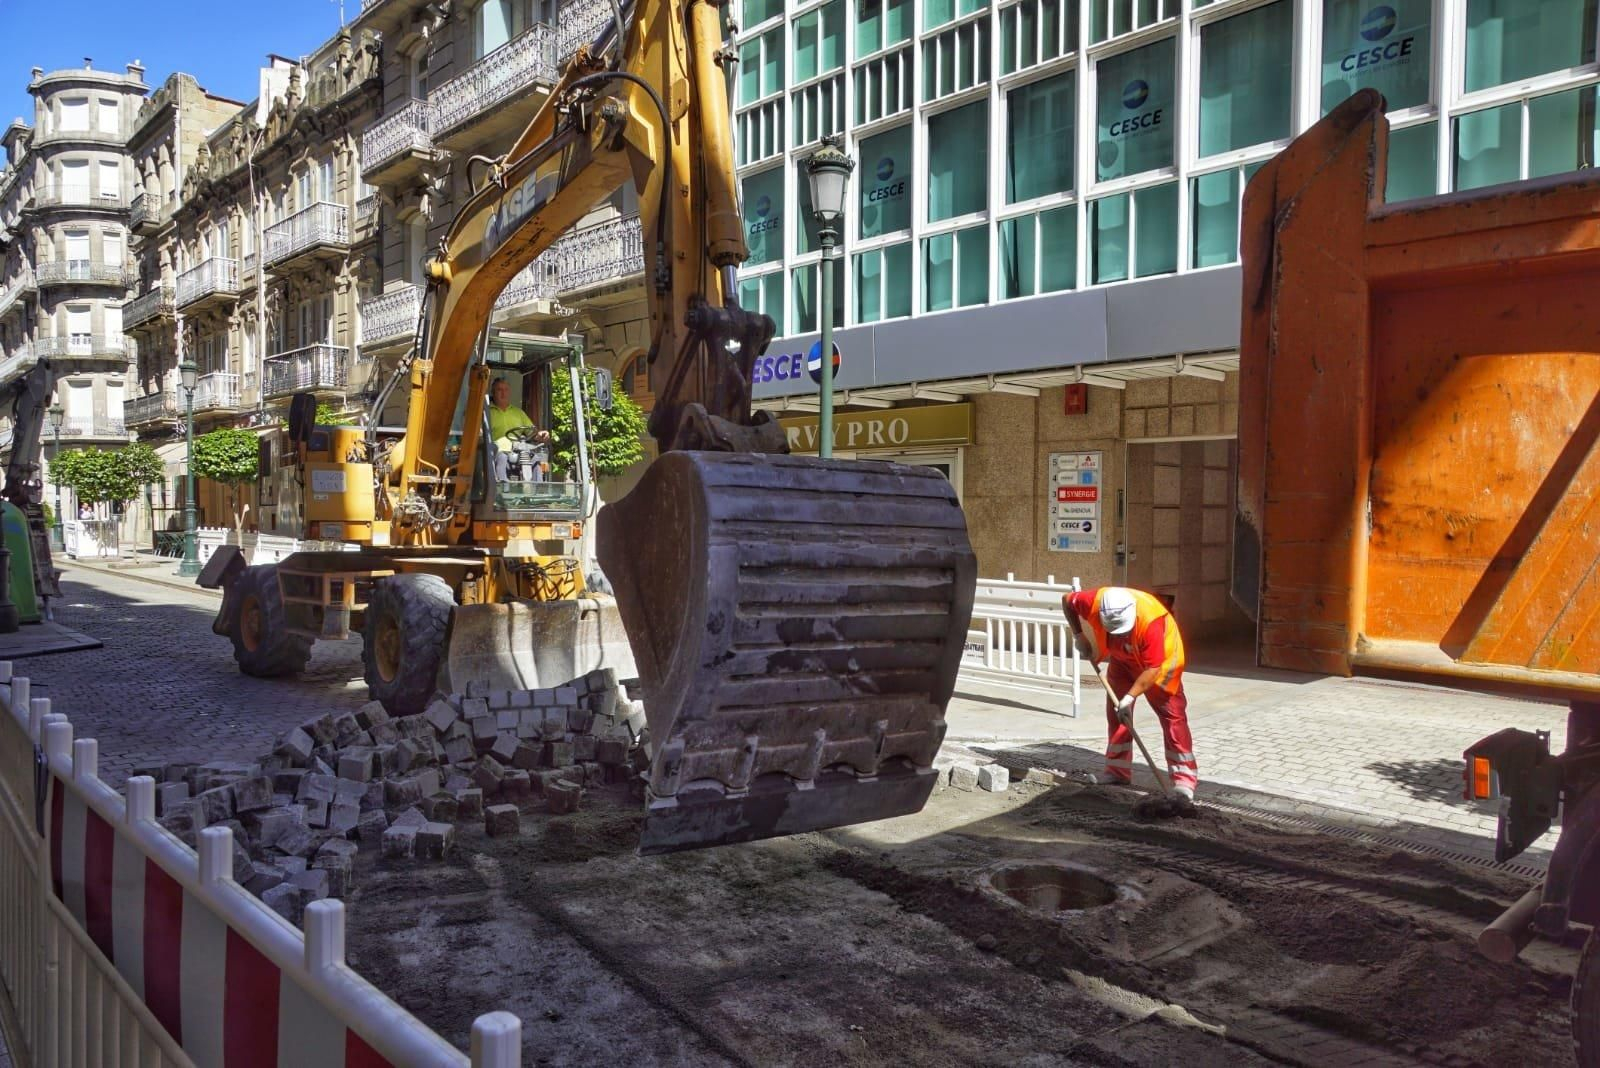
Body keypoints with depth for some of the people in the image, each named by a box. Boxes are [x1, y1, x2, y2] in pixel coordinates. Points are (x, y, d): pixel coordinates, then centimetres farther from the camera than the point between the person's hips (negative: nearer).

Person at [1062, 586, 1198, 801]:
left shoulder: (1150, 620, -42)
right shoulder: (1094, 602, -32)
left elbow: (1152, 669, -36)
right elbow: (1067, 601, -8)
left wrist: (1130, 697, -38)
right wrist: (1079, 635, -11)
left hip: (1161, 658, -5)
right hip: (1123, 658, 5)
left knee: (1172, 714, -10)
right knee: (1116, 710, 6)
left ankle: (1184, 777, -8)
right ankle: (1118, 770, 15)